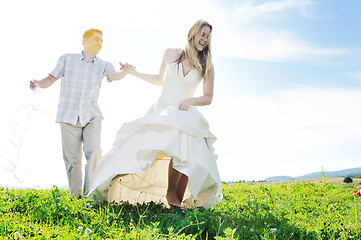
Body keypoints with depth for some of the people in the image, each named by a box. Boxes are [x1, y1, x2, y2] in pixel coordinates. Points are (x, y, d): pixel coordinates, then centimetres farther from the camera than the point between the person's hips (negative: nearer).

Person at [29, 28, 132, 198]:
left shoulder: (103, 65, 5)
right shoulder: (67, 59, 3)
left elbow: (115, 75, -16)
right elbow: (51, 79, 7)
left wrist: (123, 72, -38)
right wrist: (38, 84, -14)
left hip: (92, 116, 1)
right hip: (69, 117, 0)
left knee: (93, 152, -18)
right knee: (72, 159, 0)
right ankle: (75, 196, 15)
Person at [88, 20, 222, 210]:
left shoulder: (206, 66, 4)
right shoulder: (171, 54, 6)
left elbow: (208, 97, 7)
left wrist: (190, 100, -11)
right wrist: (134, 73, 20)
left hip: (186, 115, 0)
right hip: (162, 111, 1)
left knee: (188, 155, -23)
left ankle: (177, 199, -10)